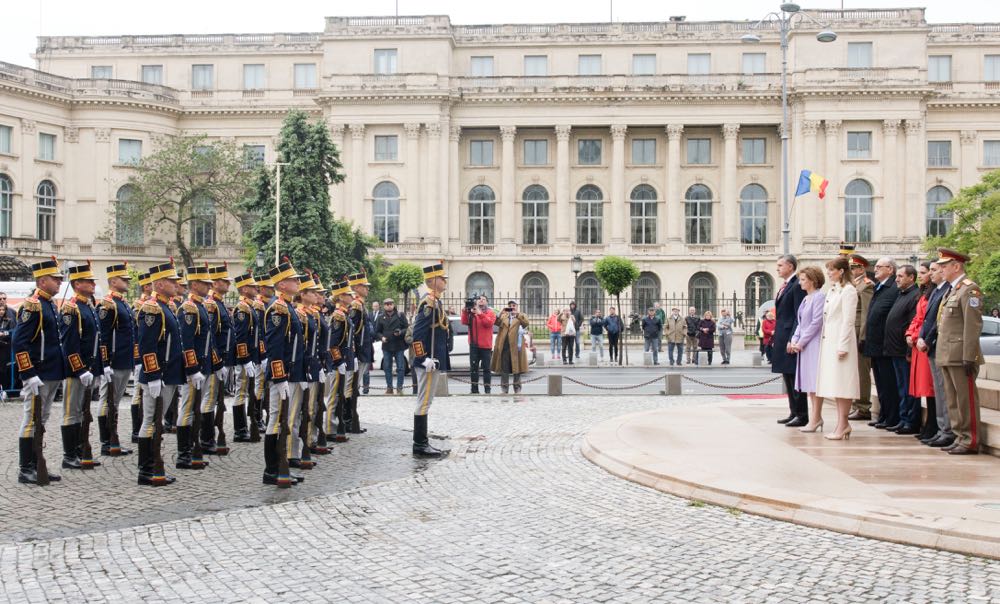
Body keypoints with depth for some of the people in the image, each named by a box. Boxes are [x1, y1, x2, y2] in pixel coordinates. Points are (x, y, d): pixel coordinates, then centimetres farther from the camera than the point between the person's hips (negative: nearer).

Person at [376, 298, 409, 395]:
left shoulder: (400, 315, 2)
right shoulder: (381, 317, 6)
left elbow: (407, 328, 1)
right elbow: (377, 331, 10)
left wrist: (400, 332, -17)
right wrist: (381, 337, -9)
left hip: (399, 346, -1)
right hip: (386, 347, 2)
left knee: (401, 368, -1)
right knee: (387, 368, 6)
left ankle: (399, 387, 6)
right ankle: (389, 387, 14)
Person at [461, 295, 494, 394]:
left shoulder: (490, 313, 6)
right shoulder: (471, 312, 12)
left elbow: (489, 322, -13)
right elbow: (465, 322, 1)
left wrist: (480, 314, -21)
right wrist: (465, 311, -13)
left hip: (485, 345, -2)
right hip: (474, 344, 2)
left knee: (486, 368, 1)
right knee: (473, 367, 1)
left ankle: (487, 389, 3)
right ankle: (474, 389, 5)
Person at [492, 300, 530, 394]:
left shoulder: (522, 316, 10)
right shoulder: (503, 316, 17)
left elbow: (526, 323, -10)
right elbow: (497, 323, 0)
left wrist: (517, 315, -19)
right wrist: (500, 314, -16)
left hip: (516, 346, -2)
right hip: (504, 345, 2)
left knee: (517, 368, 2)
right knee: (504, 368, 3)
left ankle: (517, 389, 8)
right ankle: (504, 389, 8)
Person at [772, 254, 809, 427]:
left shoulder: (797, 286, -12)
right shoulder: (784, 286, 17)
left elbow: (799, 316, -17)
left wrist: (793, 340, -20)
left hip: (791, 338, -10)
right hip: (782, 339, 10)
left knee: (795, 377, -5)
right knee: (787, 377, 13)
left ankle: (802, 415, 0)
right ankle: (794, 412, 20)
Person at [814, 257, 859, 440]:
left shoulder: (848, 291, -10)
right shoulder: (831, 290, 16)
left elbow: (848, 320, -14)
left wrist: (843, 346, -18)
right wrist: (823, 339, 11)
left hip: (840, 341, -9)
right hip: (828, 341, 9)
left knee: (841, 383, -7)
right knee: (832, 382, 10)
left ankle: (843, 424, -3)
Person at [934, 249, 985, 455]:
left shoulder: (969, 289, -11)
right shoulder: (953, 290, 19)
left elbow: (973, 325, -17)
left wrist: (969, 358, -20)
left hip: (960, 356, -10)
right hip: (948, 356, 10)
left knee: (966, 399, -4)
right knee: (953, 400, 12)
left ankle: (970, 441, 1)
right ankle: (960, 437, 19)